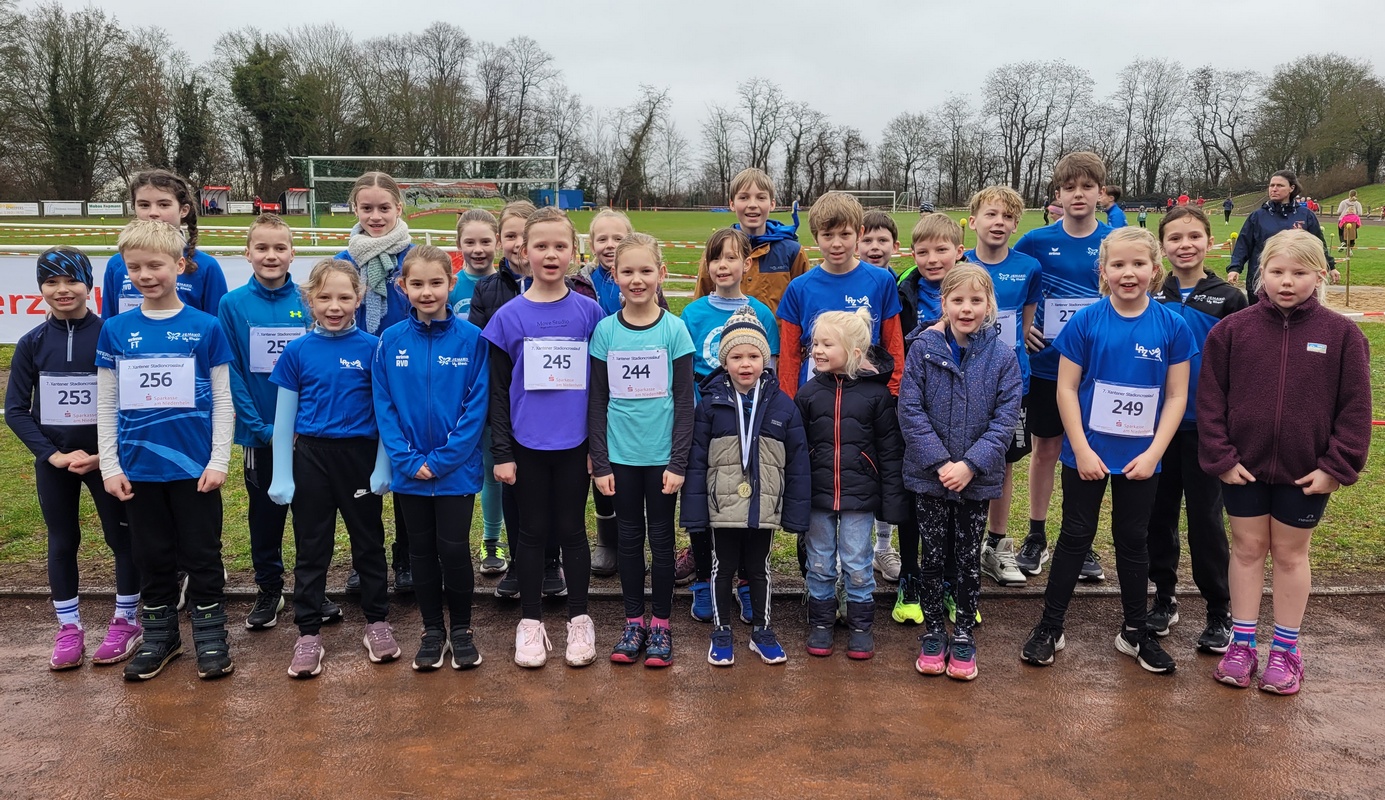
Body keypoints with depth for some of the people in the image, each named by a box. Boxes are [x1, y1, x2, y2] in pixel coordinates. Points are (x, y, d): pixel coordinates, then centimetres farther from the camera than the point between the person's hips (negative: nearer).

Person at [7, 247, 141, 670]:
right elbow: (15, 409, 1)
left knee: (122, 537, 5)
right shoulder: (32, 344, -1)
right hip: (53, 461, 2)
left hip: (106, 458, -2)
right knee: (62, 542, 11)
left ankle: (126, 622, 21)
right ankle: (69, 628, 24)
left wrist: (106, 454, -14)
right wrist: (55, 455, -10)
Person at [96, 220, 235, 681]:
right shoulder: (115, 330, 3)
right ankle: (159, 636, 28)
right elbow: (106, 405, 6)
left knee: (202, 554, 7)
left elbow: (222, 401, -1)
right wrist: (109, 465, 1)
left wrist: (219, 460, -6)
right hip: (138, 468, 2)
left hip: (194, 466, -2)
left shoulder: (205, 328, -3)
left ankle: (210, 637, 20)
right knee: (151, 556, 14)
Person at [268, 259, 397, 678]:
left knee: (369, 542, 11)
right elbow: (284, 417, 2)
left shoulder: (372, 348, -4)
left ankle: (377, 622, 26)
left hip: (360, 455, -1)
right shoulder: (297, 351, -1)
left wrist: (383, 467, -4)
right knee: (310, 549, 8)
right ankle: (308, 634, 19)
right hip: (312, 457, 1)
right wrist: (281, 475, -1)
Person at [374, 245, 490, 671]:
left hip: (457, 468, -2)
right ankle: (432, 629, 28)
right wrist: (407, 459, -11)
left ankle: (461, 628, 23)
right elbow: (384, 406, -1)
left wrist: (442, 459, -14)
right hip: (409, 471, 2)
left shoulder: (471, 339, -8)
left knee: (454, 549, 3)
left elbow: (477, 406, -9)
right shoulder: (390, 341, -1)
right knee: (422, 550, 13)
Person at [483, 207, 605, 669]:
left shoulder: (589, 312, 0)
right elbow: (498, 391, 0)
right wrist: (501, 452, -4)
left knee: (571, 530, 10)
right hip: (528, 445, 0)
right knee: (533, 532, 10)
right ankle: (531, 623, 23)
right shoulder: (509, 316, -2)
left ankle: (579, 620, 24)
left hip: (575, 444, 0)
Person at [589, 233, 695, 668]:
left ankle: (661, 624, 22)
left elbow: (684, 400, -4)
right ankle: (633, 622, 24)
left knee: (661, 537, 9)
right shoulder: (605, 330, 0)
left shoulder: (674, 329, -4)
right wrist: (599, 463, -3)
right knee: (630, 537, 11)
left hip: (662, 455, -1)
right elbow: (597, 401, 2)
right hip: (620, 455, 1)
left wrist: (679, 462, -9)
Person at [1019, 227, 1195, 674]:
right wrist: (1082, 450, -12)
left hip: (1141, 457, 1)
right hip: (1087, 453, -1)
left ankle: (1135, 631, 29)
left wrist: (1153, 453, -10)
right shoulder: (1086, 322, -9)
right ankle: (1050, 628, 20)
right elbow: (1066, 389, -7)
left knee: (1133, 540, 15)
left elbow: (1176, 396, -3)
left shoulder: (1172, 327, -6)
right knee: (1076, 536, 9)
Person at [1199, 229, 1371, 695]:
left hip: (1307, 473, -1)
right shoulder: (1232, 330, -5)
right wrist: (1220, 457, -7)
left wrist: (1337, 467, -7)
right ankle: (1242, 644, 24)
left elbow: (1356, 408, -3)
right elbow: (1210, 399, -3)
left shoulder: (1342, 334, -6)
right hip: (1243, 467, 1)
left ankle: (1286, 649, 27)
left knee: (1291, 554, 12)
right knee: (1247, 549, 12)